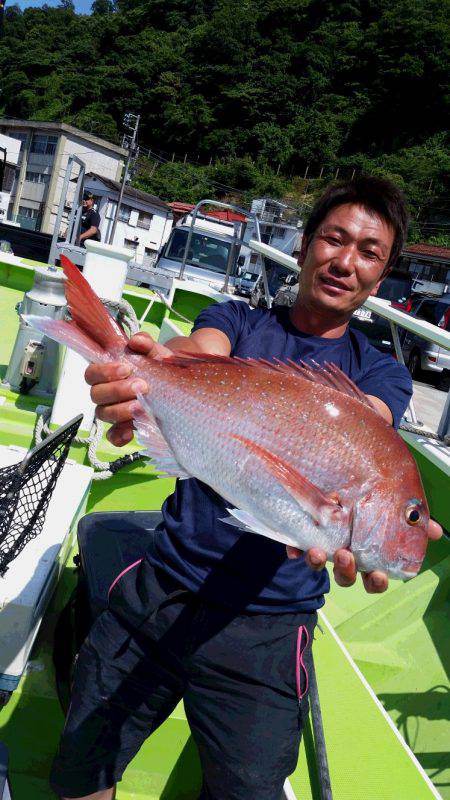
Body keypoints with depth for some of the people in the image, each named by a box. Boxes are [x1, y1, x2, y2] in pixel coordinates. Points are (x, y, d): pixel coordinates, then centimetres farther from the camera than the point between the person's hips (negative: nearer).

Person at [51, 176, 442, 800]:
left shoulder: (379, 374, 3)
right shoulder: (237, 320, 5)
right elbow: (199, 354, -18)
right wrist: (155, 367, -42)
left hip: (268, 624, 0)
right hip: (165, 581, 1)